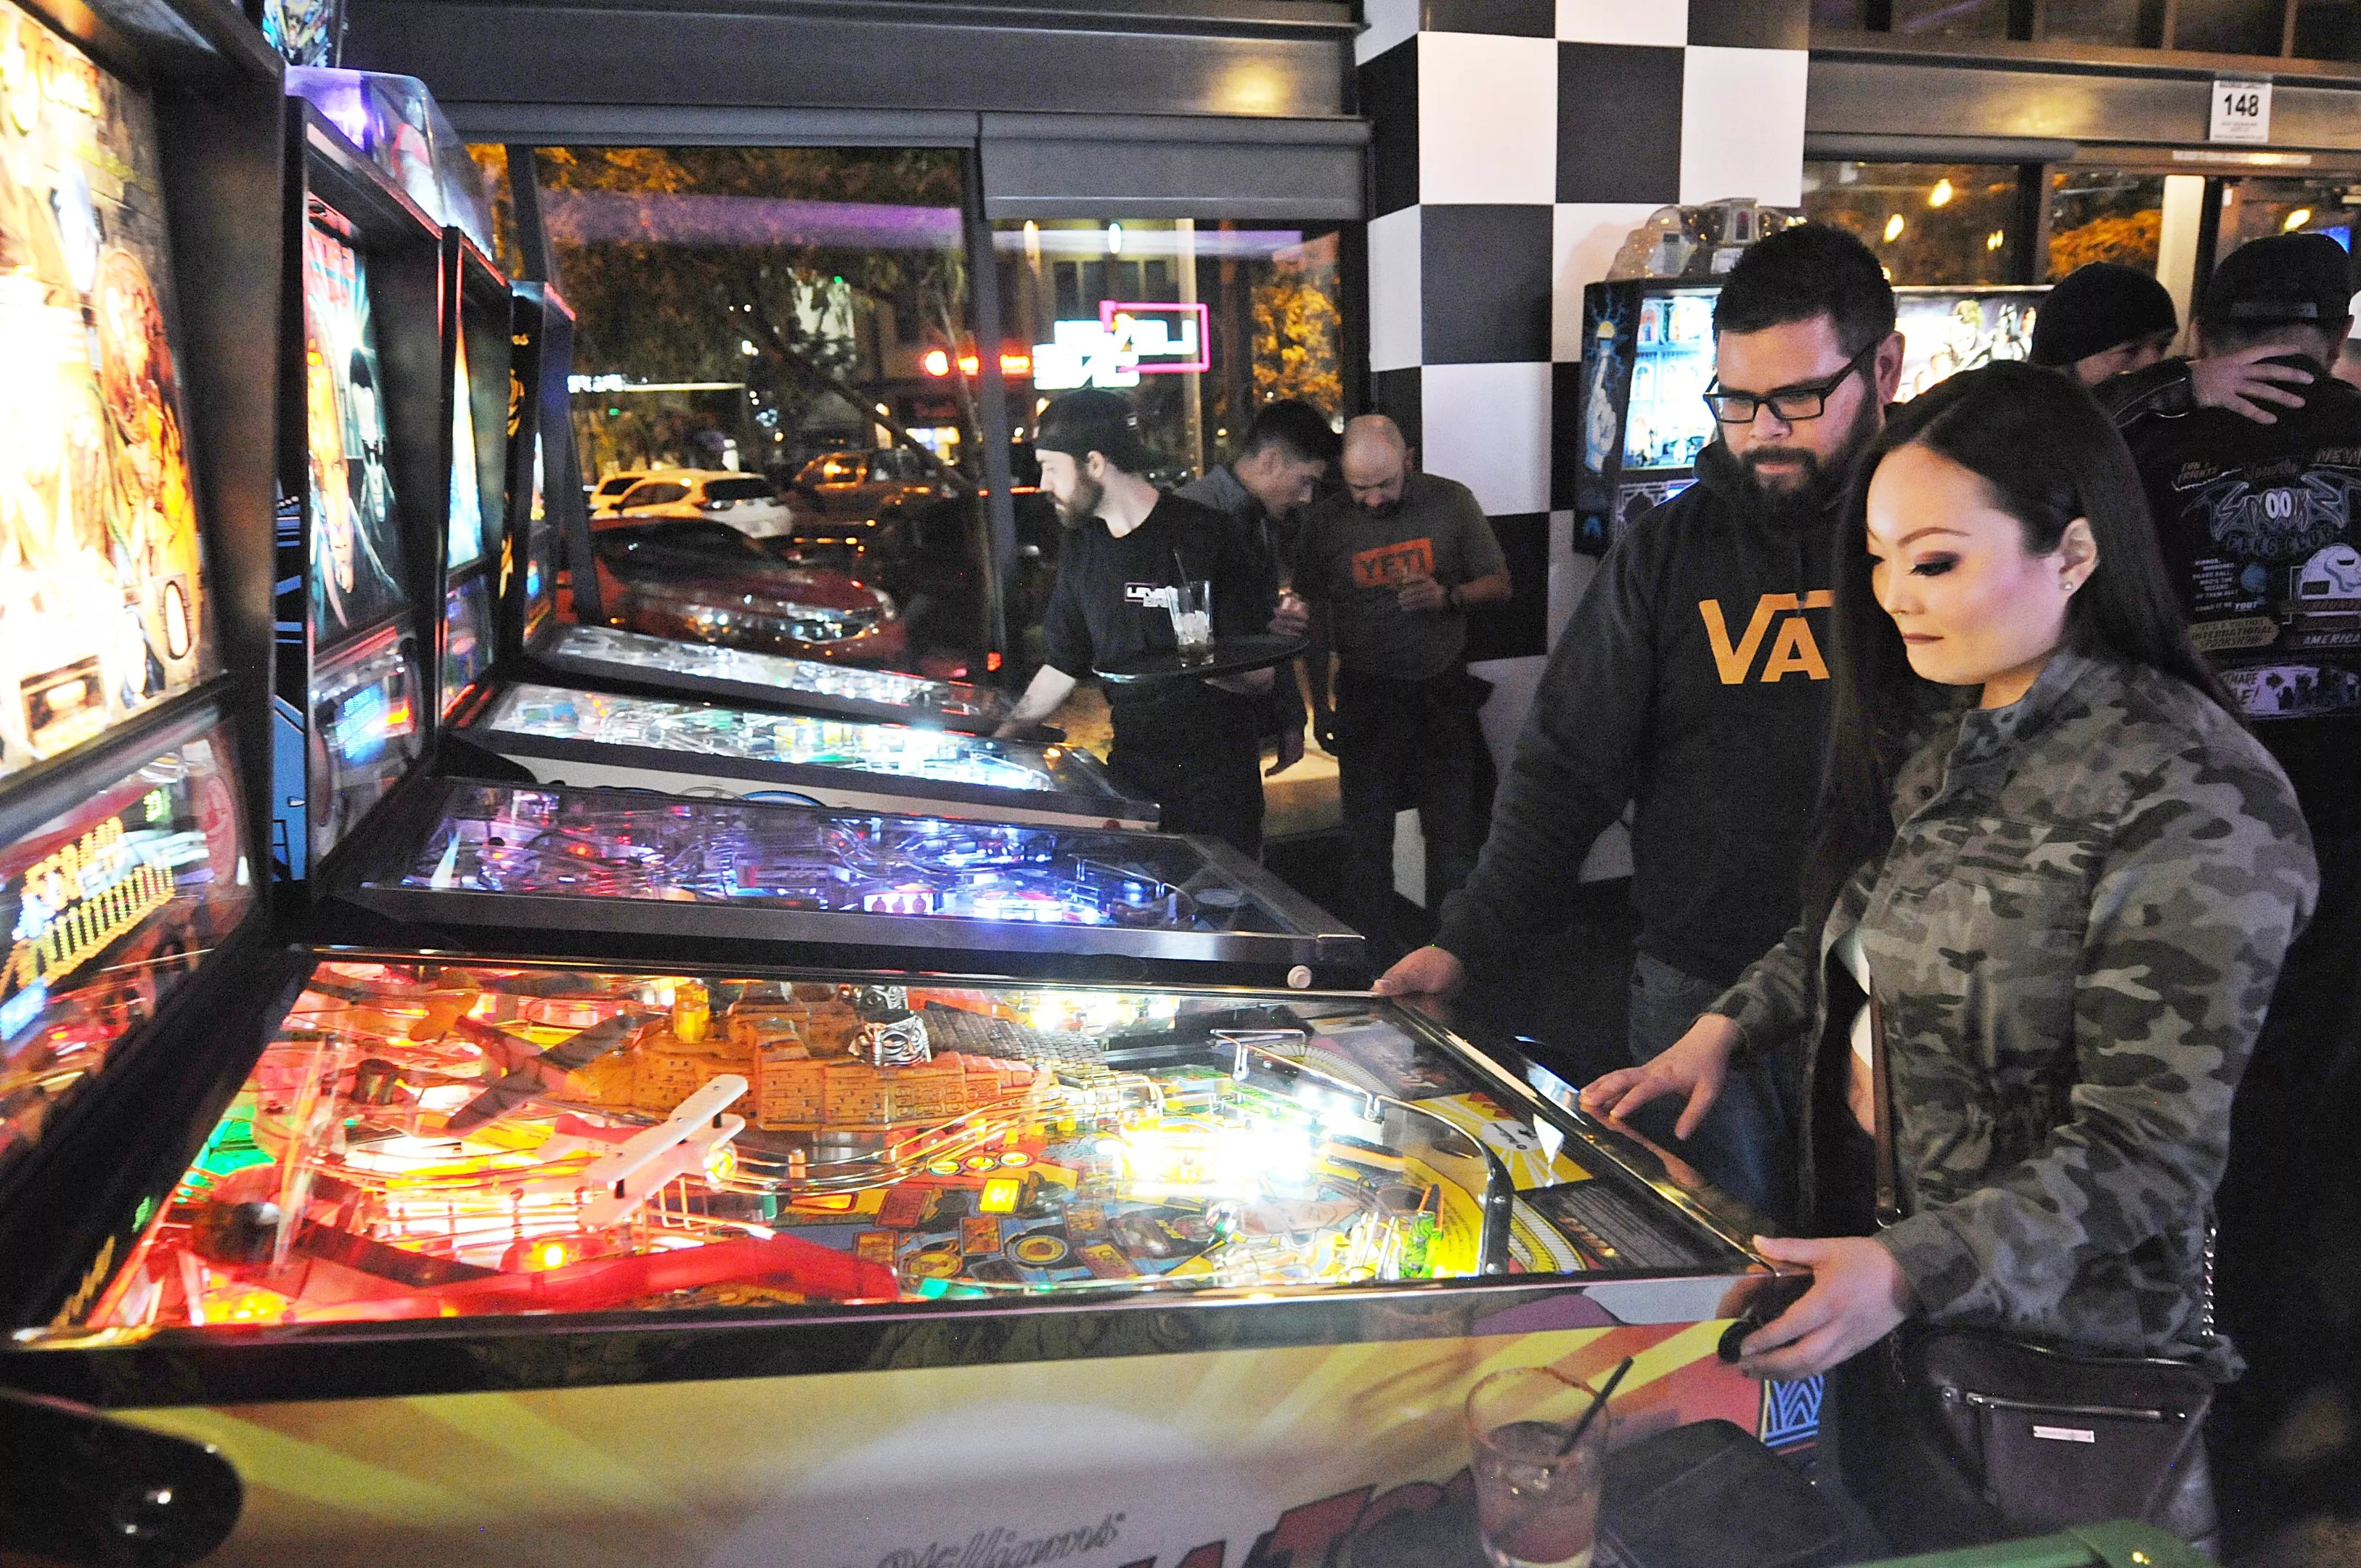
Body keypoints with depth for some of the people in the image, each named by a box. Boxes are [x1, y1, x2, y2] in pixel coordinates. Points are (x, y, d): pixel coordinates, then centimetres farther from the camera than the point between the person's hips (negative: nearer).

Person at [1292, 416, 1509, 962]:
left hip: (1442, 689, 0)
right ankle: (1374, 953, 19)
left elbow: (1499, 583, 2)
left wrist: (1447, 596, -19)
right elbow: (1316, 616, 4)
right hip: (1366, 696, 0)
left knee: (1453, 831, 7)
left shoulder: (1451, 502, -4)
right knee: (1367, 835, 6)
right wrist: (1319, 704, 4)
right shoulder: (1326, 523, -4)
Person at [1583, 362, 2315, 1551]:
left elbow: (2146, 1150, -24)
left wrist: (1910, 1271, -34)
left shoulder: (2192, 802, -23)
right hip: (1858, 1240, 7)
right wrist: (1726, 1029, 1)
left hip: (2042, 1327, -7)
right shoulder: (1936, 728, 2)